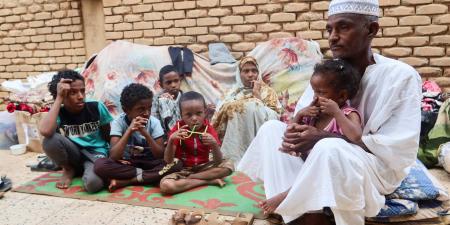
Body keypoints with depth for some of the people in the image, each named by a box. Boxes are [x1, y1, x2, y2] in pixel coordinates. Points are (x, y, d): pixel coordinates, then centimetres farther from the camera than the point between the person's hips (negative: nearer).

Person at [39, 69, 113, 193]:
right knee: (50, 140, -29)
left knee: (93, 183, -36)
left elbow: (108, 137, 1)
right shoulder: (59, 113, -10)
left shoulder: (97, 107, -10)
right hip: (73, 154, 2)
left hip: (96, 152, -2)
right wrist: (59, 99, -28)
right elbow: (45, 131, -34)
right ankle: (69, 169, 0)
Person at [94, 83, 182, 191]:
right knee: (100, 164, -31)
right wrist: (129, 131, -32)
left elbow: (160, 155, -14)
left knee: (176, 164, -28)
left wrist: (146, 134, -28)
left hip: (149, 163, 2)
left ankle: (124, 181, -23)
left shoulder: (154, 122, -10)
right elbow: (114, 157, -24)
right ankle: (143, 175, -18)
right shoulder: (118, 122, -13)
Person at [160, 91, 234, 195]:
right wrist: (171, 141, -32)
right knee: (165, 185, -33)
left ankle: (187, 179, -16)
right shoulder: (177, 129, -10)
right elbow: (168, 161, -15)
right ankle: (209, 181, -19)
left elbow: (218, 161, -14)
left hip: (202, 168, 2)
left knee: (228, 165, -22)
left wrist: (214, 144, -34)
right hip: (182, 169, -2)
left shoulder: (208, 129, -8)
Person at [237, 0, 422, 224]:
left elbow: (400, 150, -20)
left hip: (379, 168, -6)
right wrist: (295, 132, -23)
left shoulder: (401, 76, -13)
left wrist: (324, 138, -28)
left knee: (329, 149, -37)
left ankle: (286, 205, -14)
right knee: (271, 128, -11)